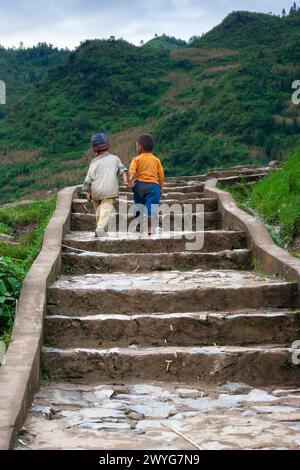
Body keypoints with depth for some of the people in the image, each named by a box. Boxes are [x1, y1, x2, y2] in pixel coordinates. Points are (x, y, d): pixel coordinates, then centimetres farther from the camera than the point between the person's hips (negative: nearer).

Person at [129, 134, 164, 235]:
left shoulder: (137, 159, 9)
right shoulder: (156, 160, 15)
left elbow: (132, 169, -12)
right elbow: (161, 175, 13)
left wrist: (131, 177, -27)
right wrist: (161, 187, 21)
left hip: (140, 184, 0)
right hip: (153, 185, 0)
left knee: (139, 206, 15)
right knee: (151, 207, -8)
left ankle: (139, 226, 22)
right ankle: (149, 227, -21)